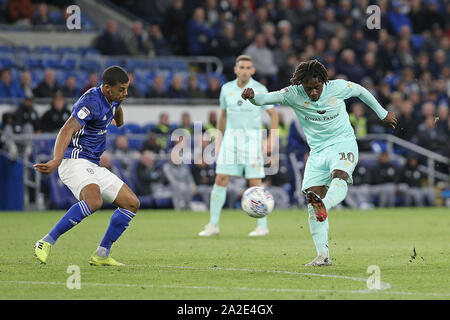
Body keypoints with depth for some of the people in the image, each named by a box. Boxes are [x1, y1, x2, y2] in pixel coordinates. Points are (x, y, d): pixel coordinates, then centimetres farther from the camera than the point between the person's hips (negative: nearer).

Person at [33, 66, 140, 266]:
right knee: (94, 201, -35)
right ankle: (47, 243, -28)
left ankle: (101, 255, 9)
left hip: (93, 166, 10)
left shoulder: (112, 99, 8)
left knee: (132, 203, 6)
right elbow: (67, 130, -34)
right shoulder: (91, 102, -20)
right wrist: (56, 161, -44)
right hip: (75, 161, -10)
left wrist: (118, 120, 48)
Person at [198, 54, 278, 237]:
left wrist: (272, 140, -7)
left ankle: (262, 226, 5)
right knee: (221, 180, -3)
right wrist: (218, 141, 16)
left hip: (252, 139, -3)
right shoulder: (227, 89, 5)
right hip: (230, 138, 3)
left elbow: (273, 114, 2)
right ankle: (213, 225, 3)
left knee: (255, 182, -5)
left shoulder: (260, 90, -6)